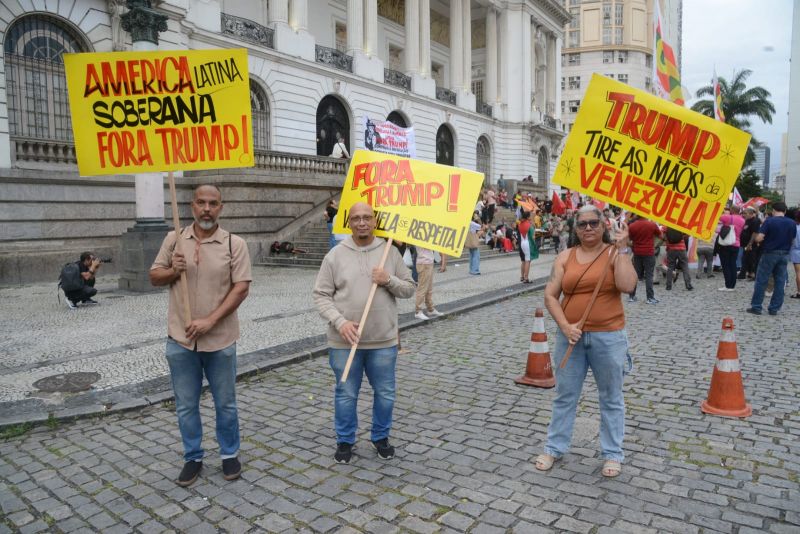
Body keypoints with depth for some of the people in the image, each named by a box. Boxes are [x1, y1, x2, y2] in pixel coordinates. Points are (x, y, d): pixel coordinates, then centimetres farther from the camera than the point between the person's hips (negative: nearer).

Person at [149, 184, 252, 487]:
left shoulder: (235, 244, -6)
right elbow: (154, 277, 10)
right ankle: (193, 457, 31)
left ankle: (229, 454, 31)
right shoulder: (174, 240, 3)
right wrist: (172, 271, -13)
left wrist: (210, 320, -18)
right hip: (180, 340, 2)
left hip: (220, 339, -2)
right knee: (186, 405, 13)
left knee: (225, 403, 12)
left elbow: (241, 288, -10)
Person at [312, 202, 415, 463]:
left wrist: (389, 280, -15)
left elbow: (409, 289, 5)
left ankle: (381, 437, 36)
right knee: (346, 394, 12)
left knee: (385, 394, 14)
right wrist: (340, 322, -17)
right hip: (344, 341, -1)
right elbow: (321, 295, -4)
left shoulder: (390, 252, 1)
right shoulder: (335, 255, -3)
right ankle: (345, 440, 33)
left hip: (383, 340, 1)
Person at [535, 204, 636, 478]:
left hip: (608, 337, -2)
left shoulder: (616, 253, -2)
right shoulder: (565, 257, 4)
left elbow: (627, 286, -21)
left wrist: (622, 247, -17)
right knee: (564, 395, 13)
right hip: (571, 335, 2)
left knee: (611, 398, 12)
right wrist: (565, 326, -12)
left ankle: (612, 453, 27)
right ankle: (554, 447, 27)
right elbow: (550, 295, 0)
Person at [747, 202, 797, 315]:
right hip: (784, 255, 4)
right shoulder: (792, 223, 3)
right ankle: (774, 308, 11)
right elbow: (793, 240, 10)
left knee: (761, 281, 2)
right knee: (780, 282, 8)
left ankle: (756, 306, 3)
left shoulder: (769, 221, -11)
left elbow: (759, 238, -17)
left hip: (769, 253, -4)